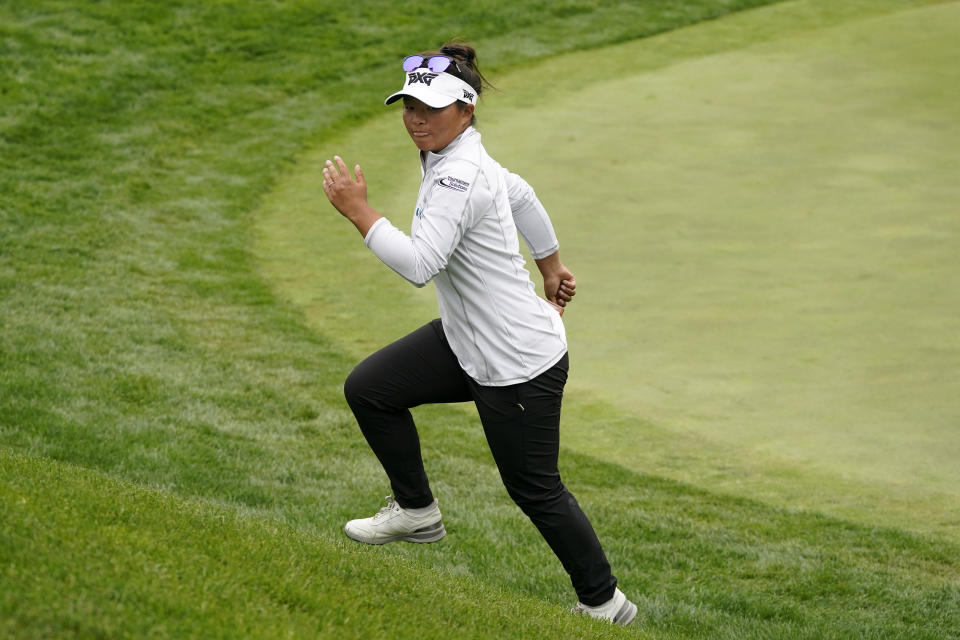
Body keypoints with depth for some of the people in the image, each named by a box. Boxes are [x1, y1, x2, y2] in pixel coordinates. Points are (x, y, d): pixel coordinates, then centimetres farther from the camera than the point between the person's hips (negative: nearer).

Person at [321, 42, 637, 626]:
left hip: (518, 364, -10)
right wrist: (552, 267, 33)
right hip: (465, 341, 10)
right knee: (368, 389, 8)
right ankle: (417, 511, 24)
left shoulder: (458, 177, -27)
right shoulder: (454, 157, 2)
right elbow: (521, 195, 20)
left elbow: (419, 264, -37)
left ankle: (604, 602, 22)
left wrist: (358, 210, -27)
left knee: (535, 489, 5)